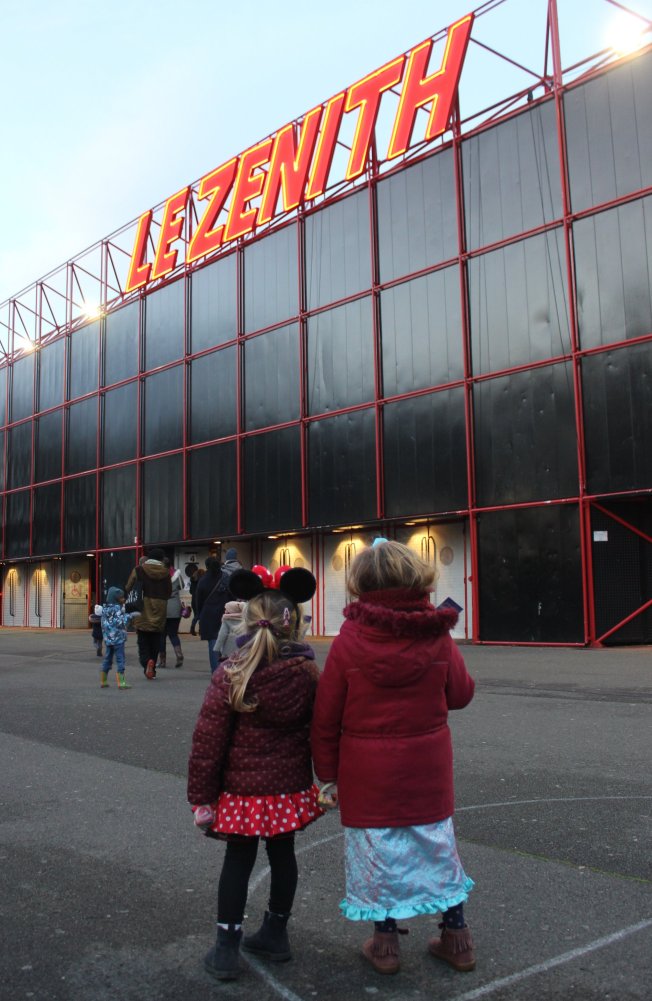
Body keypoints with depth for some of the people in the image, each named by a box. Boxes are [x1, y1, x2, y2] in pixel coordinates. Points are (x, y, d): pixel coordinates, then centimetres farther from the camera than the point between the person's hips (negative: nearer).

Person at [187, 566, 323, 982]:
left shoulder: (230, 674, -15)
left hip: (242, 789, -2)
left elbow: (208, 740, -13)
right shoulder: (309, 672, -6)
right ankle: (276, 934, 34)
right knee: (283, 854, 18)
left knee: (238, 860, 11)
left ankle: (227, 948, 18)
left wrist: (202, 795, -5)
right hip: (291, 787, 3)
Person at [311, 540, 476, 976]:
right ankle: (456, 936, 31)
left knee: (378, 851, 13)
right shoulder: (437, 635, -9)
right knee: (436, 847, 18)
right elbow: (461, 693, 4)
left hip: (368, 772, -2)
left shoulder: (349, 640, -13)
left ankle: (386, 943, 26)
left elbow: (326, 715, -8)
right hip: (428, 769, 2)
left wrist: (328, 773, 2)